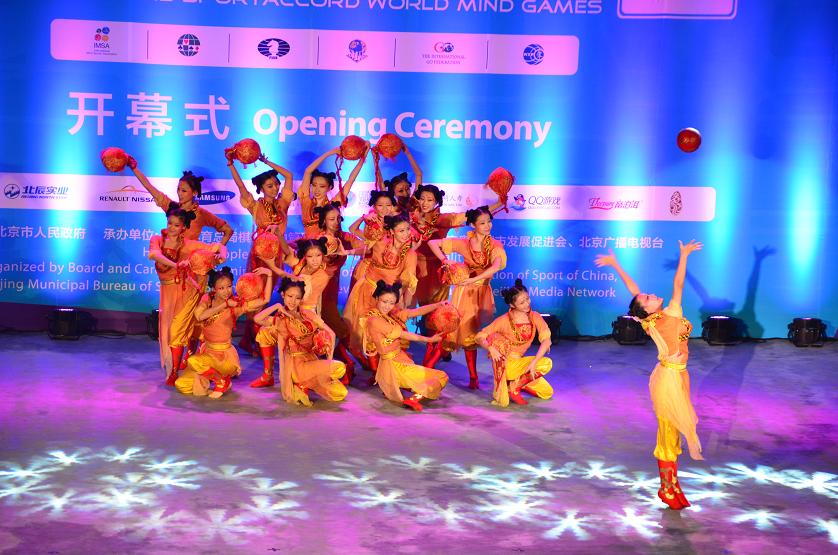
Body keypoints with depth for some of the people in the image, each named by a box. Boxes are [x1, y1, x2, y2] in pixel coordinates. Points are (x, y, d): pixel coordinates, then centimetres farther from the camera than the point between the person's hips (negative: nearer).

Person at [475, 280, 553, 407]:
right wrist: (491, 348, -36)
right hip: (503, 364, -3)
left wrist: (533, 363, -26)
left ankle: (516, 384, 0)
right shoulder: (504, 321, -14)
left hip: (519, 362, 3)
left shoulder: (535, 317, -5)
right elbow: (479, 337, -15)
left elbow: (546, 340, -14)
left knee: (547, 363, -19)